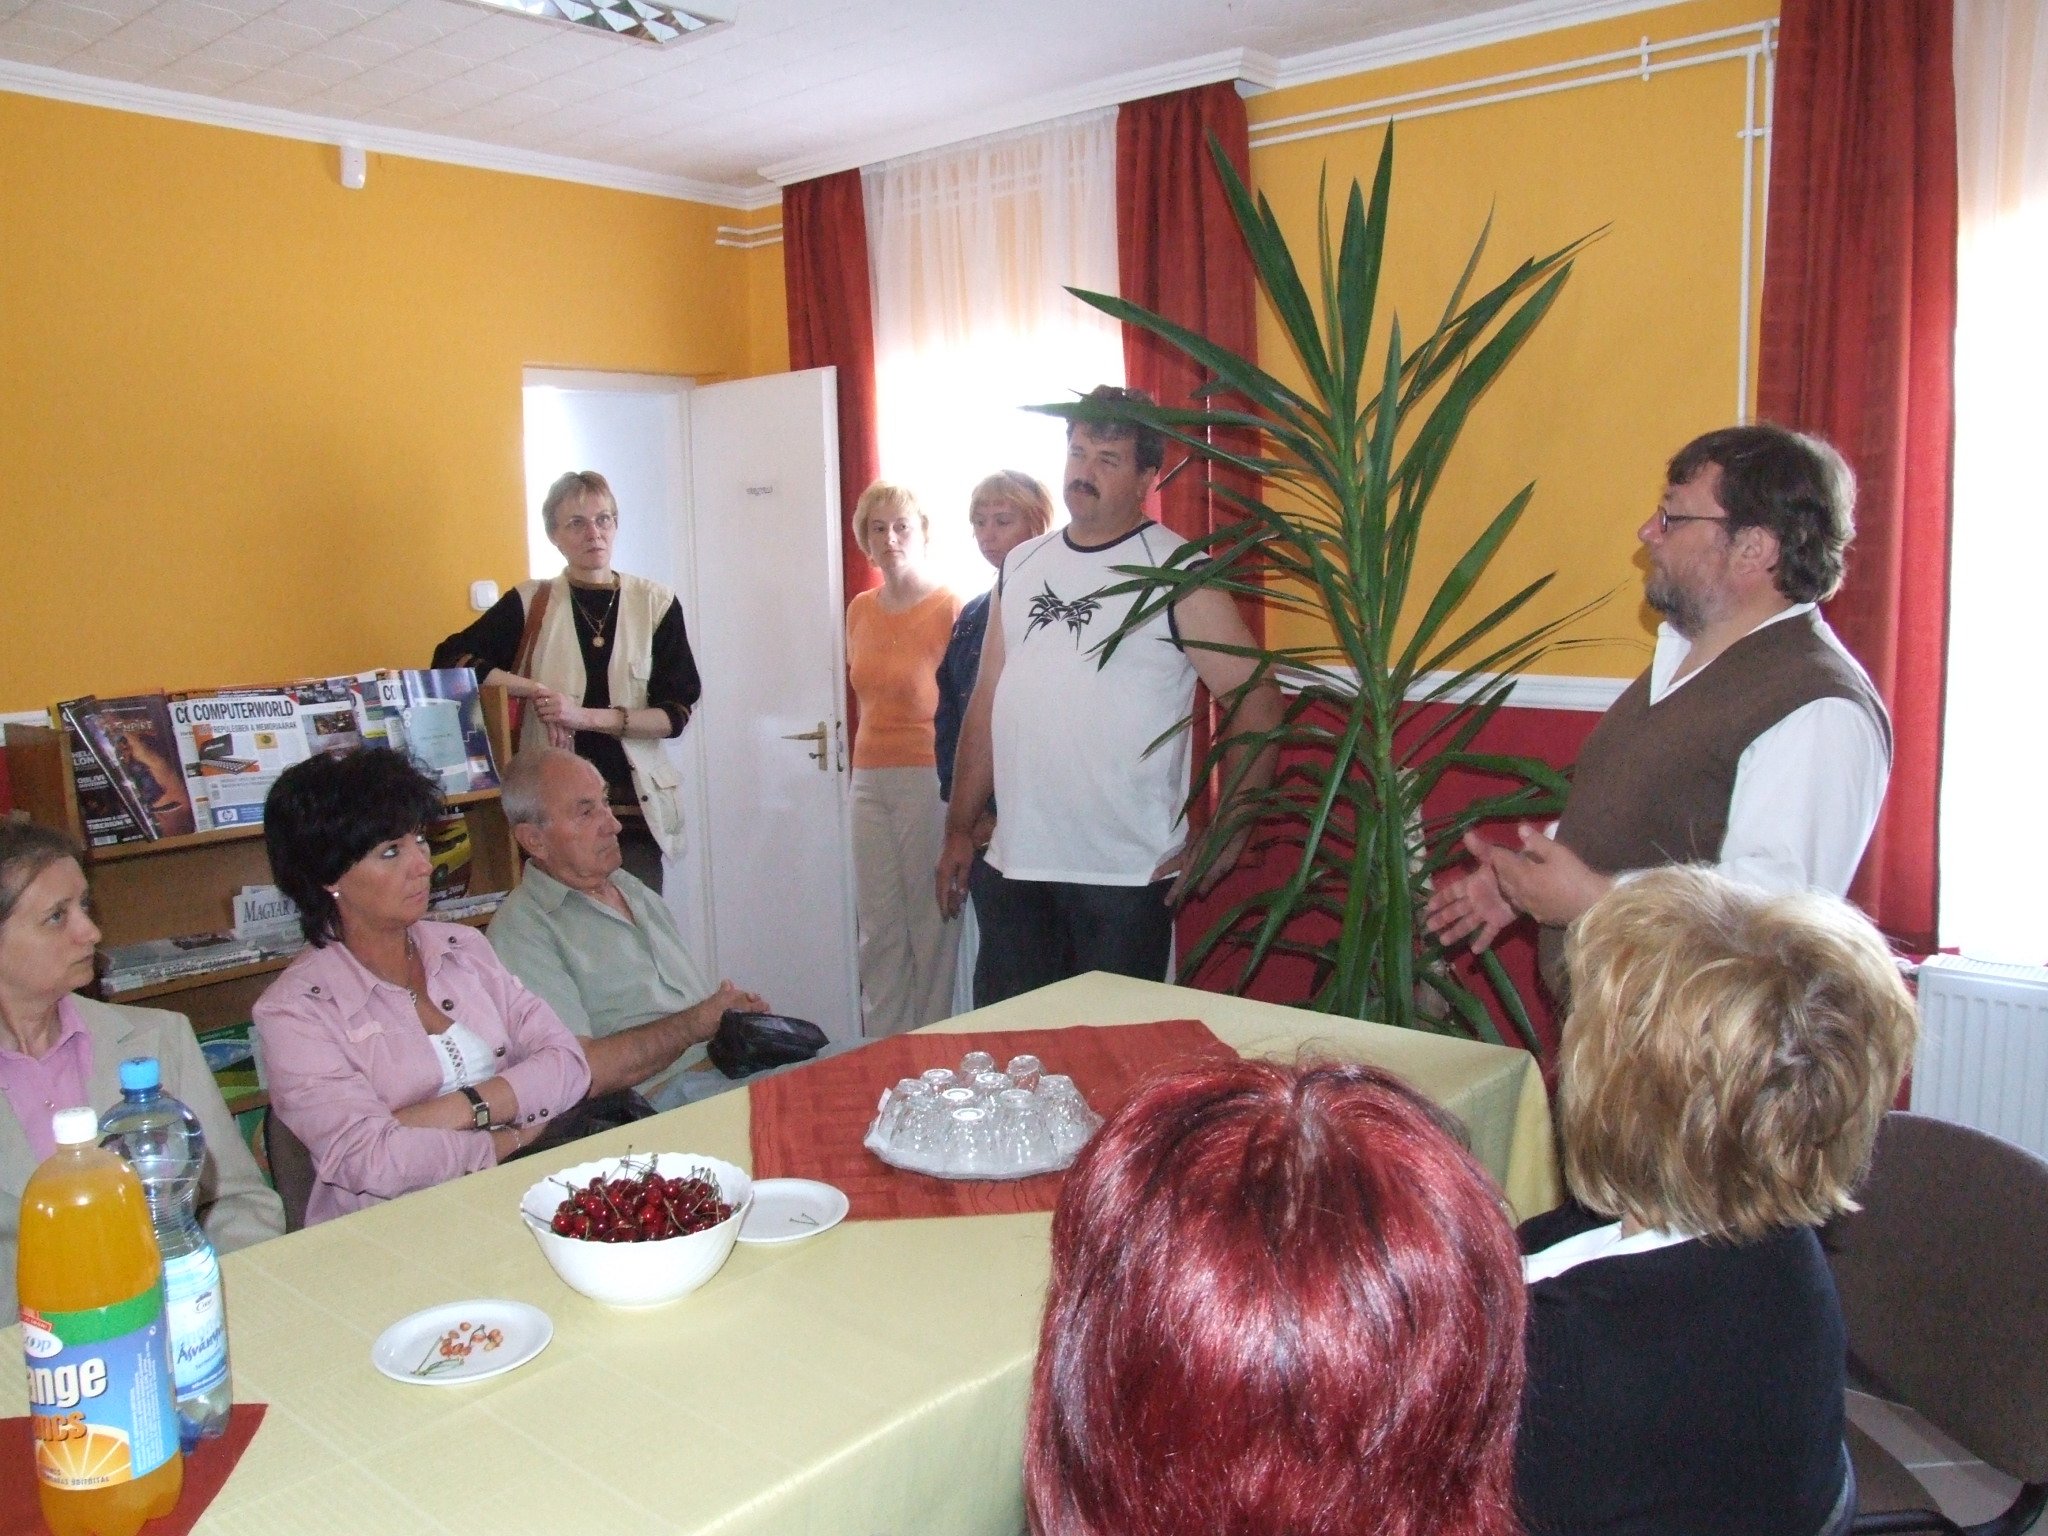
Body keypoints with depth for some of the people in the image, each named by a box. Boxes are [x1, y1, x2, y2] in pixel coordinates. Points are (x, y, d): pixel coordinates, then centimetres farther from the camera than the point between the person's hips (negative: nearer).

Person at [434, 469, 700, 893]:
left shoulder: (655, 604, 3)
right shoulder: (529, 604, 5)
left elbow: (676, 713, -2)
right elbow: (450, 658, -1)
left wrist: (587, 717, -15)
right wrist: (534, 689, -11)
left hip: (634, 806, 0)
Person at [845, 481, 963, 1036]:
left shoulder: (950, 609, -8)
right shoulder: (860, 611, 11)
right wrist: (865, 764, 17)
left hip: (928, 777, -6)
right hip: (870, 778, 6)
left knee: (932, 924, 0)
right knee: (878, 928, 8)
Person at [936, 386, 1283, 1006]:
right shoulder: (1020, 566, 11)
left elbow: (1258, 703, -8)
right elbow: (986, 703, 14)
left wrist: (1225, 840, -10)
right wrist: (960, 830, 12)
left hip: (1126, 877, -5)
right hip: (1012, 867, 5)